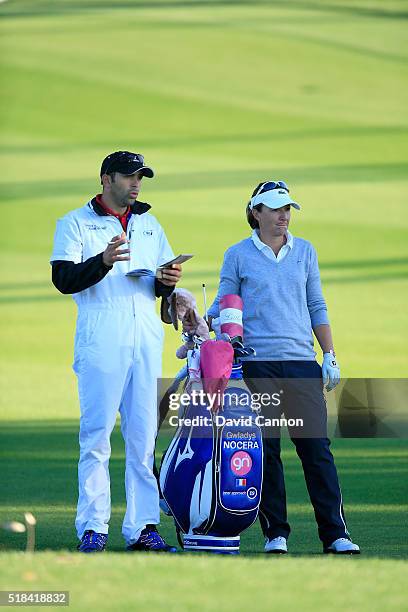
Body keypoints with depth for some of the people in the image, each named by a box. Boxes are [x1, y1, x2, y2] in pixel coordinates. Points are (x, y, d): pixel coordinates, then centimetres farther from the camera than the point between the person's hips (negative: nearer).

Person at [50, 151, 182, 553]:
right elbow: (63, 279, -6)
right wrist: (103, 261, -21)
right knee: (97, 433, -7)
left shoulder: (149, 225, 21)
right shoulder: (76, 223, 6)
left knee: (144, 435, 1)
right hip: (100, 337, -5)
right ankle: (93, 528, -4)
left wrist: (168, 282, -1)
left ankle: (143, 527, 3)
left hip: (146, 337, 5)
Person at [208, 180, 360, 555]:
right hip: (256, 364, -2)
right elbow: (223, 305, 9)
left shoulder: (305, 251, 14)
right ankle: (275, 533, 5)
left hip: (302, 362, 2)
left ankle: (335, 534, -6)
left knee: (316, 446, -5)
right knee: (266, 450, -2)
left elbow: (317, 308, 16)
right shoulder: (238, 255, 6)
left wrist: (330, 357, 9)